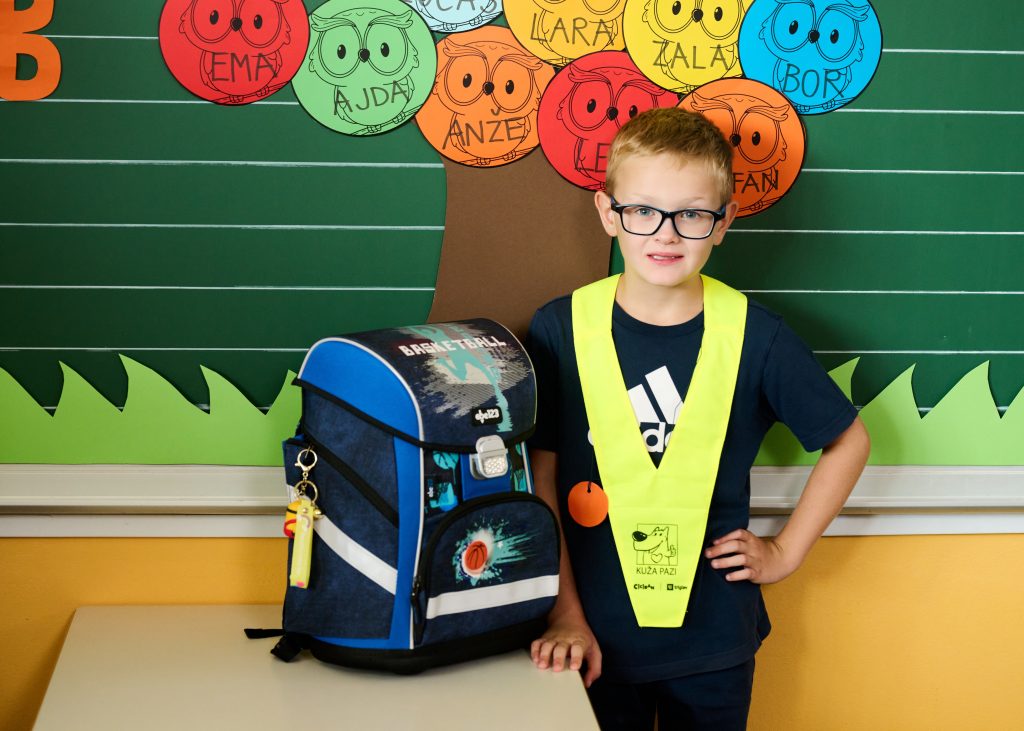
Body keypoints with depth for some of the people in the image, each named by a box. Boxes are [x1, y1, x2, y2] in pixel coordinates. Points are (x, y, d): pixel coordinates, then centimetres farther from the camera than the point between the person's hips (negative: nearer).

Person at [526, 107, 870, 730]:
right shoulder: (560, 329, -8)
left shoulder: (757, 337, -8)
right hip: (595, 637, 0)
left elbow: (848, 442, 6)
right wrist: (564, 615, -8)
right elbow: (539, 480, -5)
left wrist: (786, 550, 2)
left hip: (714, 639, 1)